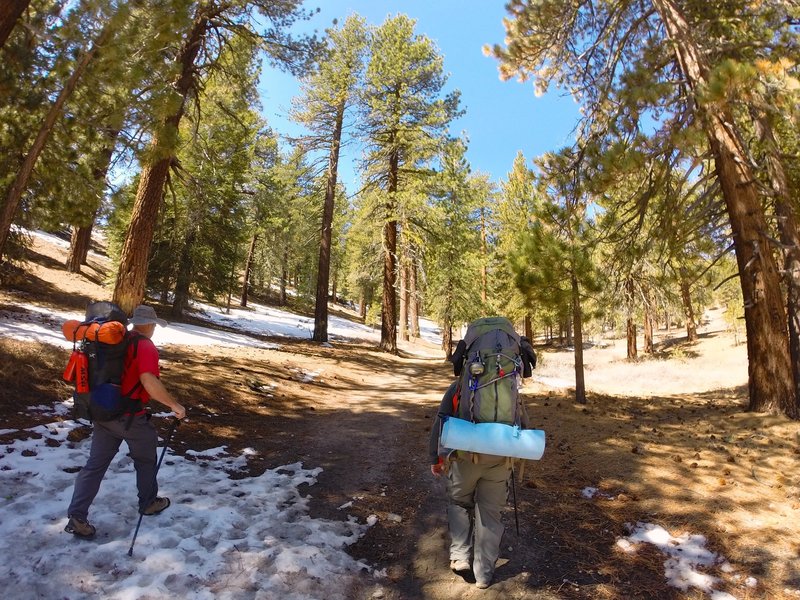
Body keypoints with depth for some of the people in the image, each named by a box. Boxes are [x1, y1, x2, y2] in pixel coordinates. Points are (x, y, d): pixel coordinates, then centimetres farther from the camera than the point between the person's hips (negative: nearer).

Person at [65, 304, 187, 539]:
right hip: (131, 418, -6)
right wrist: (174, 404, -25)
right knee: (145, 460, 16)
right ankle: (148, 503, 32)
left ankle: (76, 517, 10)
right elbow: (149, 382, -32)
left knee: (95, 465, 12)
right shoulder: (146, 347, -19)